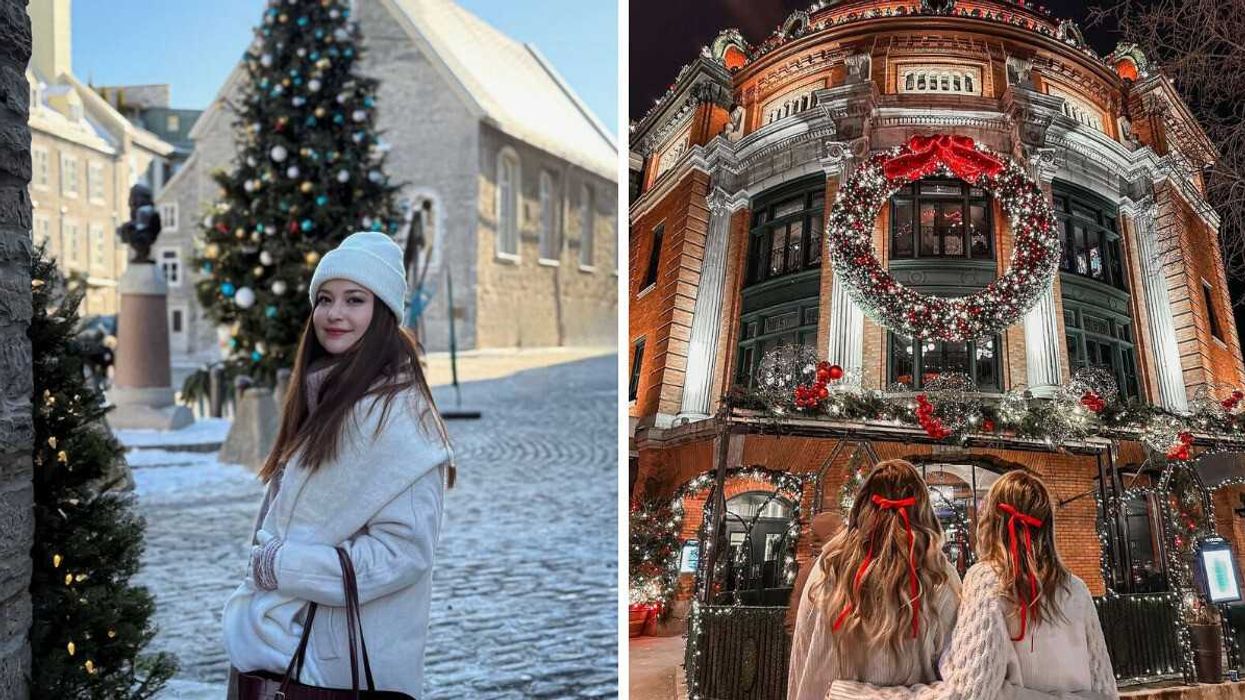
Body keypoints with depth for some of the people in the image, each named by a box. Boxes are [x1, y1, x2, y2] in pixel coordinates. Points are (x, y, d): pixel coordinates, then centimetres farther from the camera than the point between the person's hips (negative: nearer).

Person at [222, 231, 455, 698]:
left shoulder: (393, 411, -18)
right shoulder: (324, 397, 10)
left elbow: (403, 549, -21)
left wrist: (281, 567, -17)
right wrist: (269, 562, 2)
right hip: (297, 632, 8)